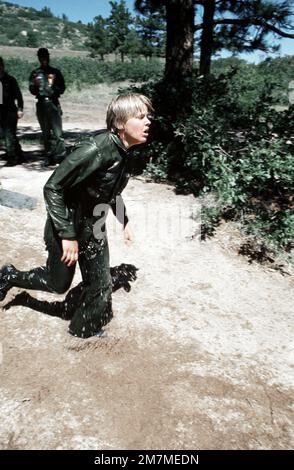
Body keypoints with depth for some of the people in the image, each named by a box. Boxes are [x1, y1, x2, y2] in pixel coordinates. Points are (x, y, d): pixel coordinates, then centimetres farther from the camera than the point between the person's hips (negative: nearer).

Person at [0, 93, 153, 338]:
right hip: (67, 226, -7)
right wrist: (68, 235, -26)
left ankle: (85, 330, 39)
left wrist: (124, 221, 13)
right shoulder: (95, 150, -31)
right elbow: (52, 188, -27)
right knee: (58, 283, 14)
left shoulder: (124, 152, -5)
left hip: (94, 226, 7)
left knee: (100, 283, 14)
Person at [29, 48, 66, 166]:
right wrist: (35, 85, -14)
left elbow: (62, 89, 6)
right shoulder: (35, 73, 12)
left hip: (53, 103, -2)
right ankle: (49, 156, 10)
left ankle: (61, 156, -12)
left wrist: (53, 85, -12)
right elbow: (32, 91, 8)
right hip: (41, 104, 2)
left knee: (57, 132, -12)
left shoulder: (55, 72, 10)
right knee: (46, 133, 5)